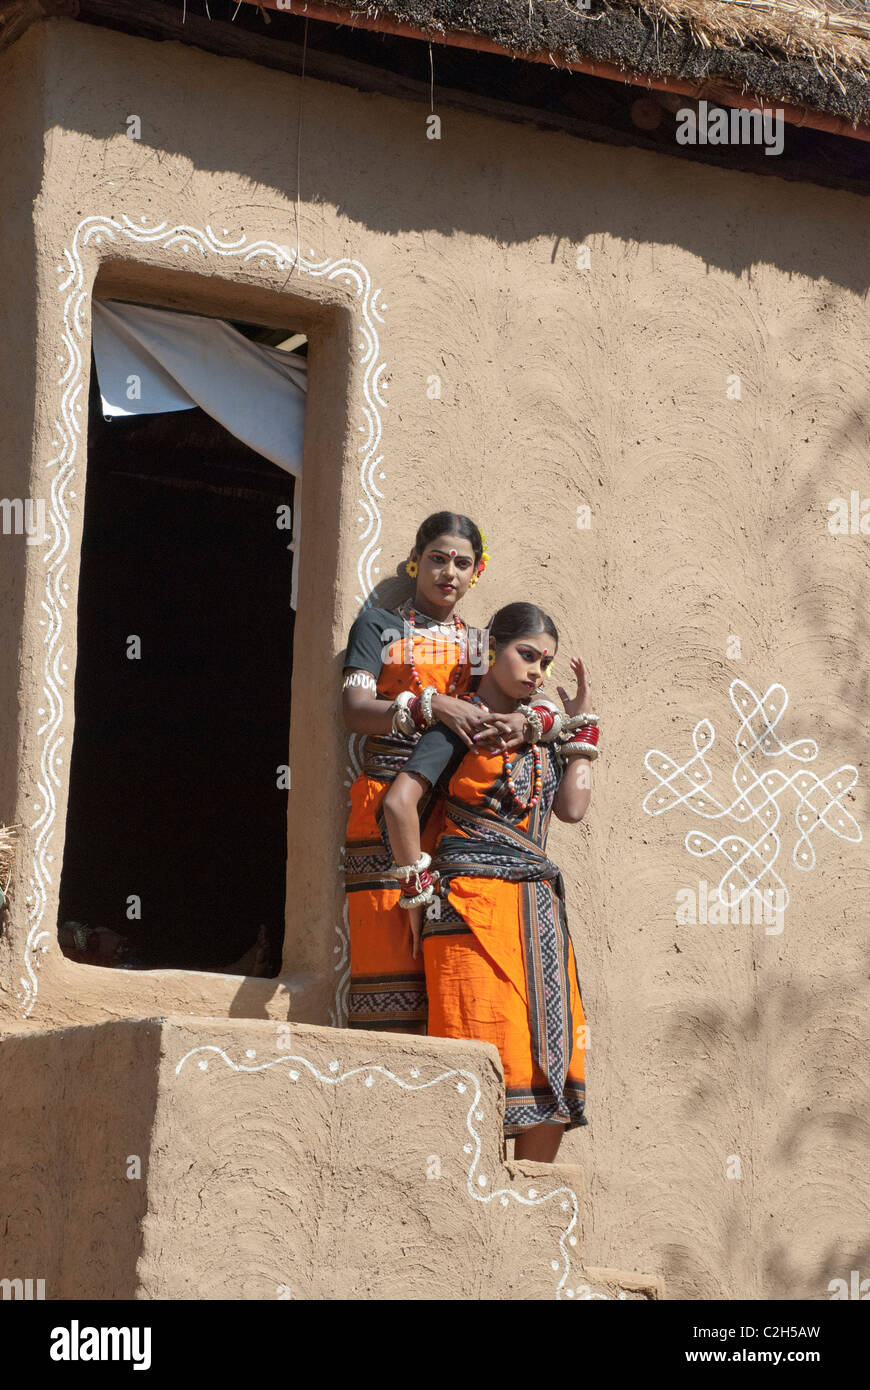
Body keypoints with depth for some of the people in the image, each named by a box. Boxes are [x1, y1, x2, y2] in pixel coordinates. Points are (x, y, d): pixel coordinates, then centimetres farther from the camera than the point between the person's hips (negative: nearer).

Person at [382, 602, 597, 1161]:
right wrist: (419, 890, -11)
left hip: (539, 907, 7)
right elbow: (399, 802, -13)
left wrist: (580, 729, 13)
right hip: (476, 903, -7)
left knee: (554, 1069, 3)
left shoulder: (541, 728, 20)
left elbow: (572, 807, 8)